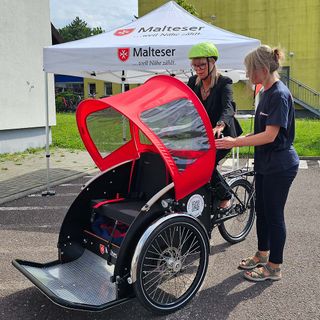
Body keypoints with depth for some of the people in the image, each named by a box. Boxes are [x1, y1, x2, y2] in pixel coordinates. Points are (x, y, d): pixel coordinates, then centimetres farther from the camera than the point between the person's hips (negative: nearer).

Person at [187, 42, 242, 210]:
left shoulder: (223, 83, -13)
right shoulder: (193, 82, 3)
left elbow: (228, 107, -30)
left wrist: (220, 125, -50)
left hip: (221, 134, -5)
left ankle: (225, 196, 2)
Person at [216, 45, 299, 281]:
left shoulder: (280, 95, -20)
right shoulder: (267, 92, 9)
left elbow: (270, 135, -24)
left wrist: (235, 142, -24)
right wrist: (242, 138, 3)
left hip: (280, 166, -9)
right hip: (265, 164, 9)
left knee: (274, 214, 2)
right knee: (261, 210, 18)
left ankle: (274, 267, 18)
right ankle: (263, 254, 35)